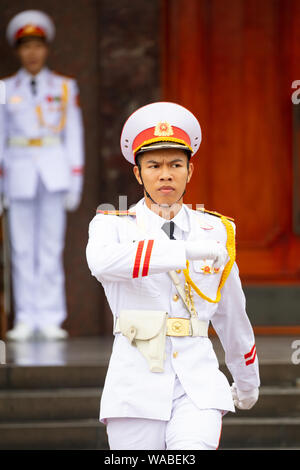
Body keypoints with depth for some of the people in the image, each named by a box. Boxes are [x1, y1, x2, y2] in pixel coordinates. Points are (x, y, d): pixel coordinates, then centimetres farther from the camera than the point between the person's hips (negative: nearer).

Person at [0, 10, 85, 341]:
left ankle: (50, 320, -2)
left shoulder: (65, 88, 8)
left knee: (51, 248, -4)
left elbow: (73, 136, 8)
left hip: (54, 173, 0)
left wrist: (75, 182, 1)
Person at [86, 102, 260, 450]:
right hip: (136, 386, -1)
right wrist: (188, 250, -25)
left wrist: (247, 381, 36)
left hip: (198, 388, 1)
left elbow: (232, 316, 24)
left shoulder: (214, 231, 12)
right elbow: (103, 261, -22)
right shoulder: (112, 225, 5)